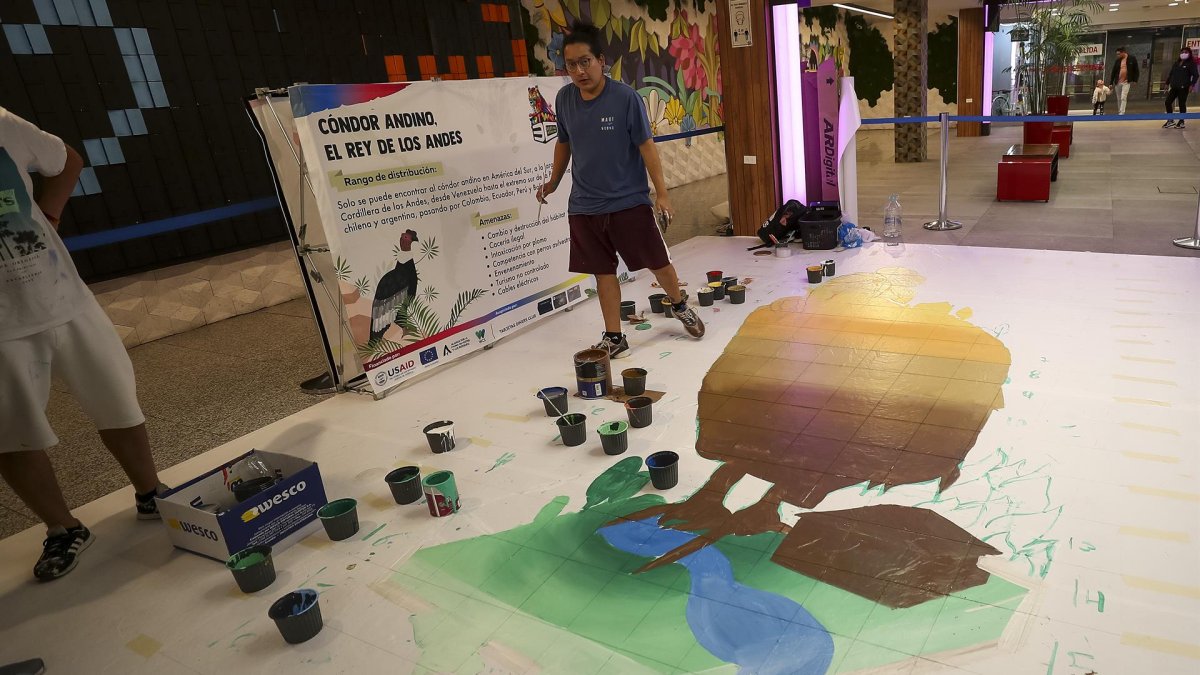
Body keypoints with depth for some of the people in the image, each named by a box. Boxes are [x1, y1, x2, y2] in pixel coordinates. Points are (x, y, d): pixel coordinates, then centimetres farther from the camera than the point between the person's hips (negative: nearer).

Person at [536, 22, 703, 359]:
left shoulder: (625, 97, -12)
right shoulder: (564, 99, 1)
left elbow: (646, 145, -9)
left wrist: (661, 193, -12)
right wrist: (553, 182, 21)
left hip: (630, 201, -3)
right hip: (584, 206, 3)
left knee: (658, 263, 8)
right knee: (603, 271, 9)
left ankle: (680, 306, 37)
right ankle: (614, 337, 21)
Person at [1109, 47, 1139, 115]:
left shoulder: (1132, 59, -2)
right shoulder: (1117, 61, 5)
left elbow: (1136, 70, 3)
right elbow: (1113, 72, 8)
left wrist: (1135, 80, -3)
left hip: (1126, 82, -3)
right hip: (1117, 82, 4)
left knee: (1123, 98, -13)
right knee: (1119, 99, 10)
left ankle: (1121, 113, -14)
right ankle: (1118, 112, 19)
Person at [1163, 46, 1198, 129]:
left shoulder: (1191, 64, -1)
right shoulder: (1176, 63, 15)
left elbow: (1196, 75, -6)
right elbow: (1171, 73, 21)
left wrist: (1192, 85, -16)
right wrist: (1167, 83, 14)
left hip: (1183, 88, -6)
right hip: (1174, 87, 6)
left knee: (1182, 104, -3)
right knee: (1168, 102, 0)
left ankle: (1181, 122, 5)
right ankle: (1170, 120, 11)